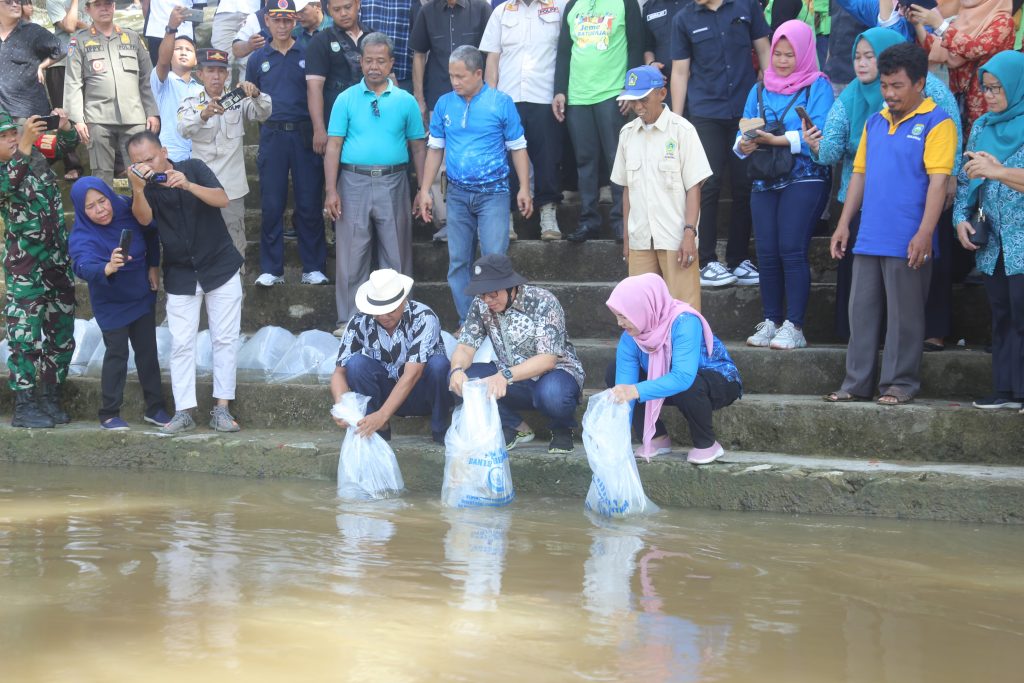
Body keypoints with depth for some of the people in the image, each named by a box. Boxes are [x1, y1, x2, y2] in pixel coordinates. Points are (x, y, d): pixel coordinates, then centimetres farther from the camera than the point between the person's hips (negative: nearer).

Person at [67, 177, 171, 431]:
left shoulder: (127, 210, -14)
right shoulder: (81, 237, -26)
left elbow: (151, 233, 7)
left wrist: (153, 266, 4)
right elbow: (84, 267, -44)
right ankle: (109, 414, 4)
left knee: (147, 350, 10)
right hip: (111, 304, -4)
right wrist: (108, 268, -63)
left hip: (142, 296, 4)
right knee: (117, 354, -6)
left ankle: (154, 408, 21)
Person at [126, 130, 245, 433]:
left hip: (220, 267, -1)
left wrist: (188, 185, -38)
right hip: (180, 275, 1)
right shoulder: (143, 185, -5)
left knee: (225, 339, 1)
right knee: (181, 343, -1)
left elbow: (223, 200, -23)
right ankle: (183, 411, 2)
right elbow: (144, 218, -24)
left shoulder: (193, 168, -9)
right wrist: (138, 188, -42)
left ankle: (221, 408, 6)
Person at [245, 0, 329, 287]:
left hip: (305, 134, -1)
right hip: (272, 136, 1)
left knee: (310, 204, 0)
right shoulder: (257, 59, 10)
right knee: (271, 205, 2)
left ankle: (313, 268, 5)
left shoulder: (307, 55, 5)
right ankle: (271, 269, 8)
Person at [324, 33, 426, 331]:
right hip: (354, 182, -1)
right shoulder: (346, 99, 4)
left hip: (393, 183, 1)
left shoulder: (405, 101, 7)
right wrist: (331, 191, -7)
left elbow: (418, 147, 10)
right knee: (351, 257, 1)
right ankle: (349, 322, 8)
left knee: (397, 256, 5)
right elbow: (333, 146, 1)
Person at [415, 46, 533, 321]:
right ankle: (466, 323, 15)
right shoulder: (444, 104, 4)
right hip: (458, 194, 4)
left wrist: (524, 189, -5)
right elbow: (435, 148, 11)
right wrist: (424, 191, 8)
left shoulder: (501, 103, -4)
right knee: (458, 261, 6)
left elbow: (518, 147, 1)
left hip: (493, 193, -4)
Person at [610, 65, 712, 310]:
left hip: (676, 238, -4)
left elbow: (693, 187, -5)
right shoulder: (628, 133, 11)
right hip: (640, 240, 5)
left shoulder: (681, 130, -3)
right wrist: (627, 237, 13)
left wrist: (690, 232, -12)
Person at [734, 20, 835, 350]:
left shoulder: (818, 87, 1)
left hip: (805, 179, -5)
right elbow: (743, 135, 10)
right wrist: (745, 144, -12)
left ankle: (794, 327, -11)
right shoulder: (759, 90, 16)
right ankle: (770, 323, 8)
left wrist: (779, 140, -20)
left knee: (791, 249, -14)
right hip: (765, 181, 5)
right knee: (767, 253, -1)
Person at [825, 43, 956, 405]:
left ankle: (900, 384, 9)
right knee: (862, 311, 9)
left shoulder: (936, 123, -6)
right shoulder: (875, 122, 14)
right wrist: (844, 224, 12)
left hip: (907, 243, -6)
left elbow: (938, 181, -13)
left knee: (904, 315, 1)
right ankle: (856, 384, 15)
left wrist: (924, 234, -19)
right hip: (869, 239, 6)